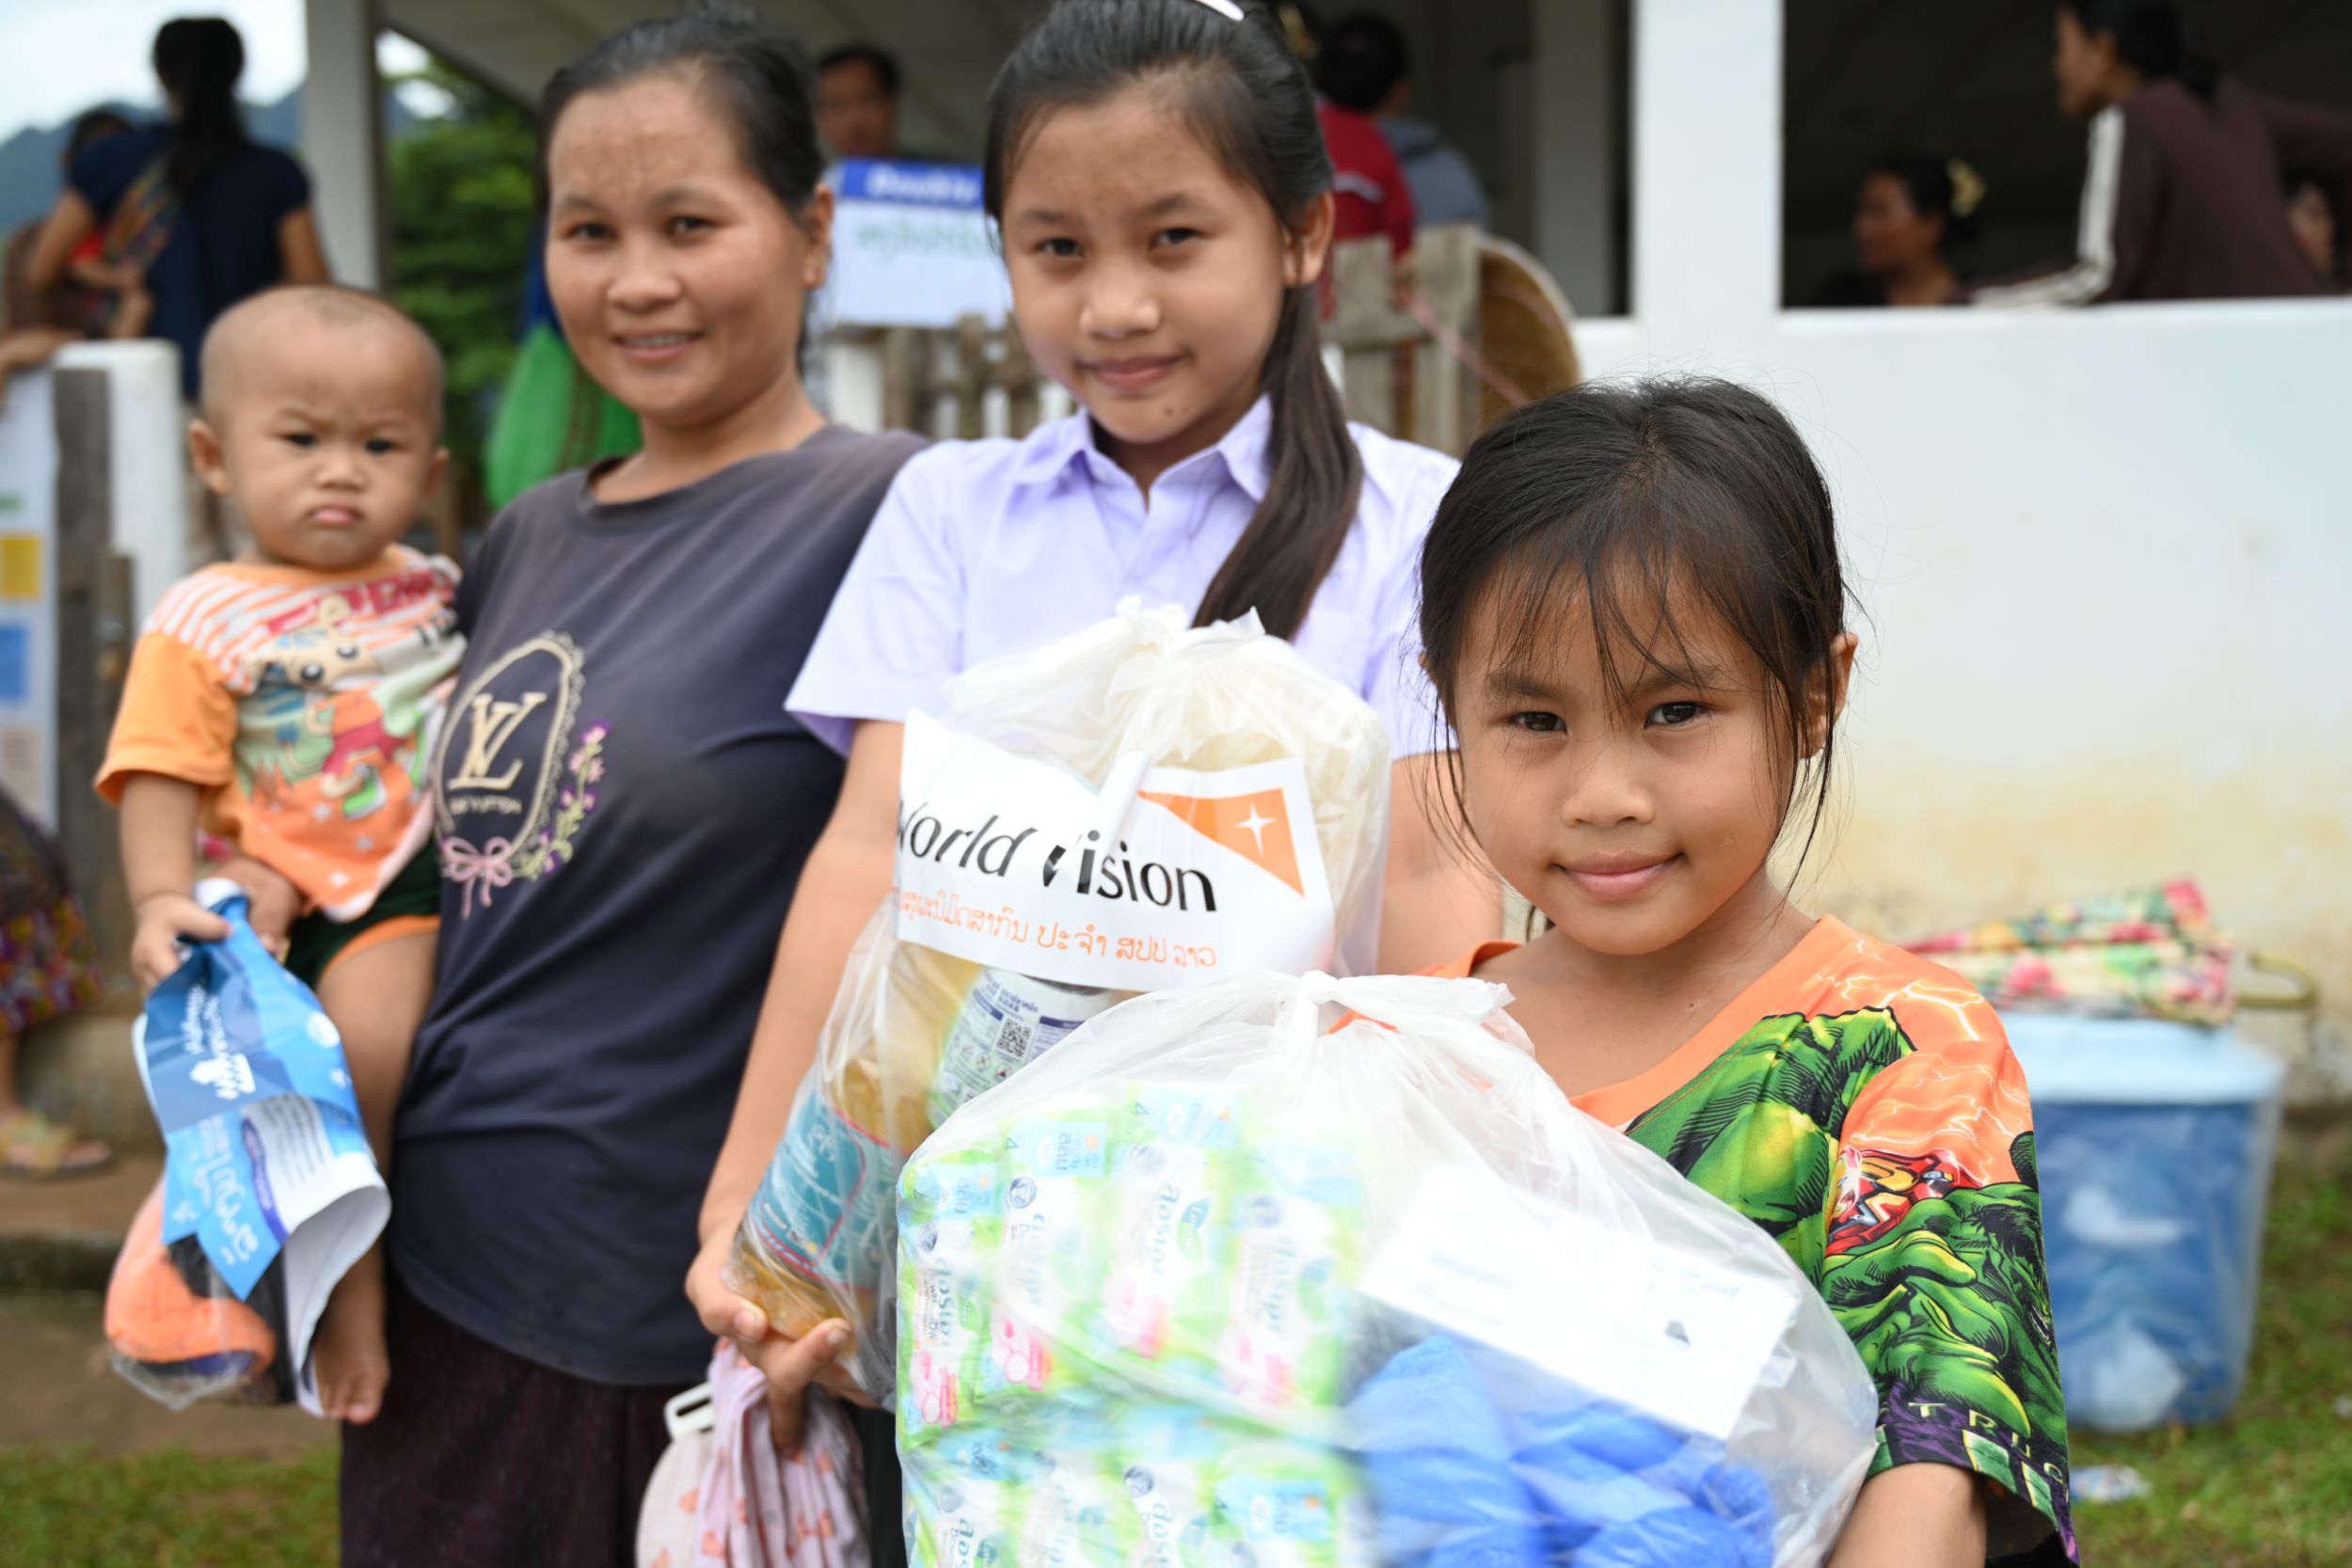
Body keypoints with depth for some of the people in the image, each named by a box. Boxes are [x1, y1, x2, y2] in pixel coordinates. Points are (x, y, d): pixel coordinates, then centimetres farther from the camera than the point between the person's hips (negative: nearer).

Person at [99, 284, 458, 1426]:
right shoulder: (206, 623, -1)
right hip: (352, 902, -6)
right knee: (367, 1042, -28)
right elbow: (162, 778, -7)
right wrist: (163, 902, -21)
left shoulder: (434, 592, 14)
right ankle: (349, 1275, -8)